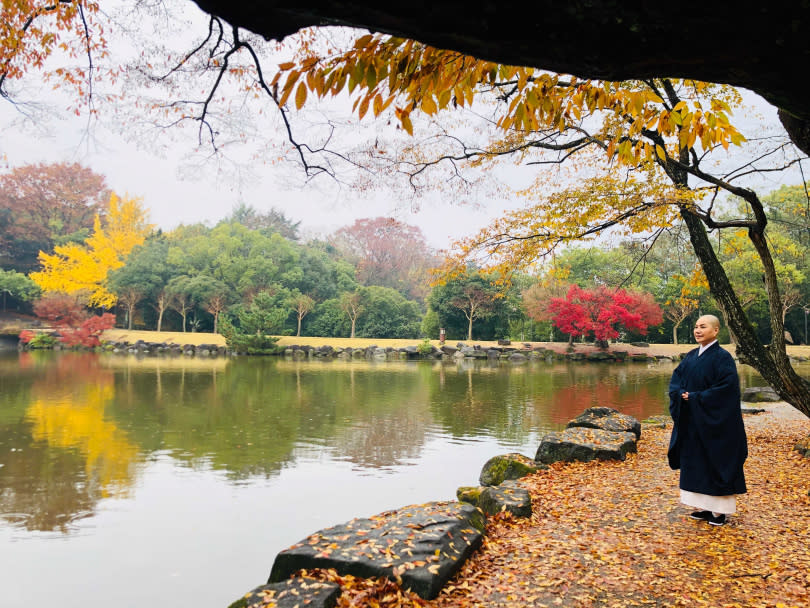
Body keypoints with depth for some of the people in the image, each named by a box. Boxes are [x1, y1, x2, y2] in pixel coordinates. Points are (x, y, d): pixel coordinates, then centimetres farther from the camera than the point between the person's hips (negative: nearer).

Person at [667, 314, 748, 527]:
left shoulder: (722, 357, -12)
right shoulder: (690, 356, 9)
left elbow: (728, 386, -20)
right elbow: (675, 380, 9)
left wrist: (697, 398, -19)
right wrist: (681, 394, -11)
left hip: (714, 421, -7)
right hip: (691, 422, 7)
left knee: (717, 462, 2)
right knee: (695, 461, 11)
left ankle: (720, 509, 14)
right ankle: (704, 506, 22)